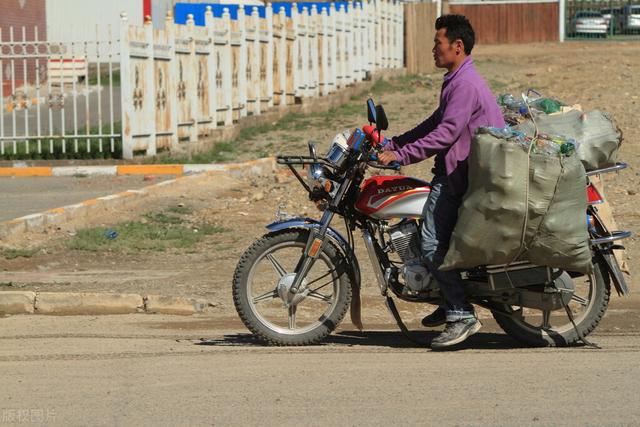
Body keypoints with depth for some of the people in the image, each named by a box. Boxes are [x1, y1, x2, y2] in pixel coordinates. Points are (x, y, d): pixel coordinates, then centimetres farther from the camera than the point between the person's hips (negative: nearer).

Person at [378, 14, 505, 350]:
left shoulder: (465, 84, -17)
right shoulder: (457, 80, 17)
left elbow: (446, 133, -24)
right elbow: (436, 122, 24)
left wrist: (400, 155, -22)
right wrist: (395, 143, 18)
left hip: (458, 175, -11)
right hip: (454, 171, 11)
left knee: (433, 244, -15)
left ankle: (462, 315, -15)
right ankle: (452, 304, 24)